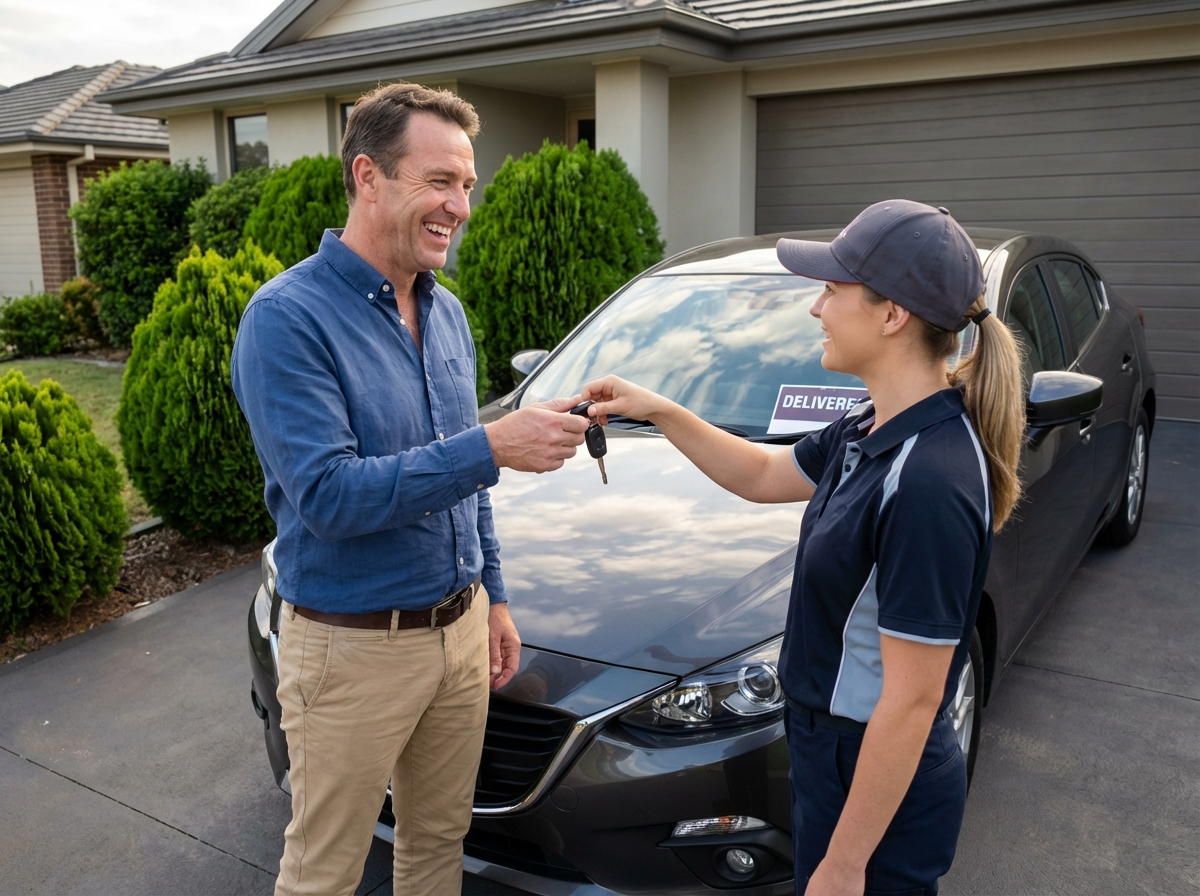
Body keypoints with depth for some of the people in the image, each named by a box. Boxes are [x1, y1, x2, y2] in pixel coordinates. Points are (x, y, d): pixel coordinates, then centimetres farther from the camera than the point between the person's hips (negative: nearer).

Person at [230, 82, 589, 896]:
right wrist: (492, 448, -30)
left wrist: (492, 596, 14)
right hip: (353, 646, -6)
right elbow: (325, 495, -25)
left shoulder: (447, 312, 6)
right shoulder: (288, 317, -17)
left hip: (460, 627, 6)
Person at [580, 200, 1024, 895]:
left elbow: (912, 700, -27)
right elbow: (763, 476, 16)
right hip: (831, 747, 9)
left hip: (880, 785, -8)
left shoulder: (928, 481, -30)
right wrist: (658, 411, 7)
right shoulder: (875, 429, -1)